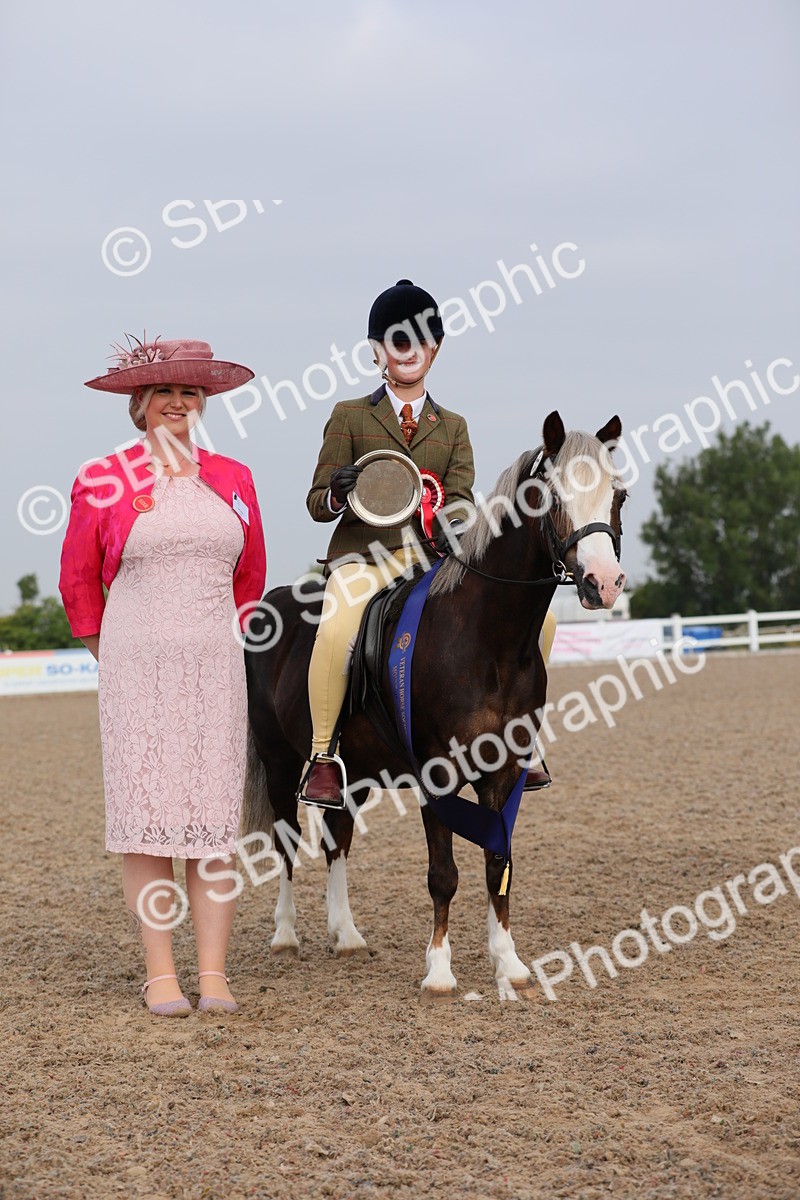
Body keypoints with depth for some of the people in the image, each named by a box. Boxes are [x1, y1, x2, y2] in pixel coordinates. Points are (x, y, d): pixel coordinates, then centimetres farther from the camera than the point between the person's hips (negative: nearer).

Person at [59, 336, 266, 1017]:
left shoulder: (234, 480, 9)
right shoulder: (102, 483, 1)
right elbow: (78, 583, 9)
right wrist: (111, 653, 10)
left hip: (216, 667, 2)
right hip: (136, 671, -2)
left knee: (216, 812, 0)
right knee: (146, 810, -3)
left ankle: (215, 975, 5)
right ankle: (161, 974, 3)